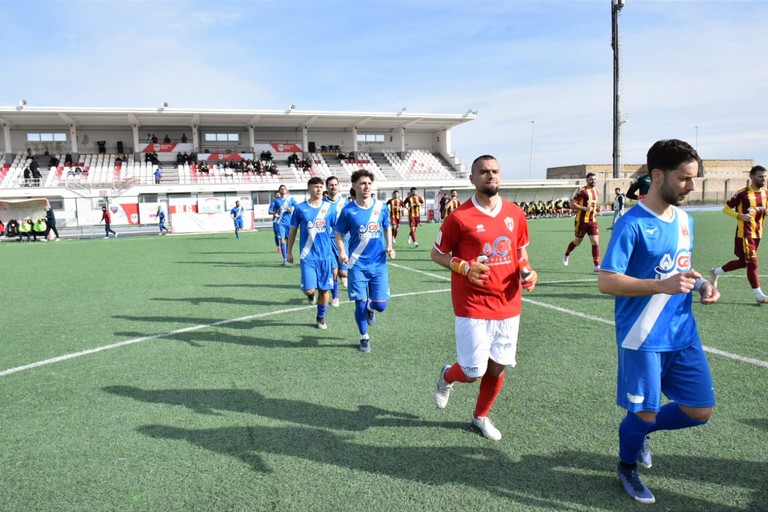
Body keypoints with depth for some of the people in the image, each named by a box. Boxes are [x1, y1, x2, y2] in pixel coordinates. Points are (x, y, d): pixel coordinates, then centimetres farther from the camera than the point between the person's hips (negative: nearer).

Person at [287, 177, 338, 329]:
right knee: (309, 289, -10)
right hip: (308, 256, -1)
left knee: (324, 289, 6)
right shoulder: (300, 208, -1)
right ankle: (311, 295, 28)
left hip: (326, 255, 2)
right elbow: (293, 231, 8)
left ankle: (321, 318, 27)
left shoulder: (330, 207, 2)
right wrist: (289, 252, 9)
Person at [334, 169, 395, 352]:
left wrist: (389, 246, 0)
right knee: (360, 303, 0)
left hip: (379, 264, 2)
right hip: (357, 265, -2)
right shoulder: (348, 210, -6)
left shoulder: (381, 206, 1)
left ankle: (371, 307, 37)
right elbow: (339, 234, 3)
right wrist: (342, 252, -14)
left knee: (380, 305, -1)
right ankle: (364, 337, 24)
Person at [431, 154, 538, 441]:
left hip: (508, 307, 5)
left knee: (497, 368, 12)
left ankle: (481, 416, 37)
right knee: (474, 372, -1)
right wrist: (465, 268, -18)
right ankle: (447, 376, 35)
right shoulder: (460, 217, -11)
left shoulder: (515, 214, 3)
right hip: (472, 308, -4)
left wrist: (526, 272, -3)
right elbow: (437, 254, -1)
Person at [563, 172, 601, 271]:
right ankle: (566, 255, 39)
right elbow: (572, 204, -16)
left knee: (595, 242, -6)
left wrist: (597, 208, 7)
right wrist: (585, 208, -25)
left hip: (593, 221, 5)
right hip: (582, 221, -5)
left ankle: (597, 265, -4)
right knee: (577, 242, 11)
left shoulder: (595, 191, 12)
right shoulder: (582, 191, -12)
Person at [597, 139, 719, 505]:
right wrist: (662, 286, -28)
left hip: (683, 334, 7)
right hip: (643, 338, -7)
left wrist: (701, 284, 0)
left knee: (700, 411, 11)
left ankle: (640, 430, 38)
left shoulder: (684, 220, 8)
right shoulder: (632, 224, -16)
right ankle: (627, 469, 35)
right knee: (643, 412, 6)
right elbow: (606, 282, -20)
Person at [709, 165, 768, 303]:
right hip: (744, 234, -7)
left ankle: (716, 272, 34)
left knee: (743, 262, 15)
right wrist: (740, 216, -23)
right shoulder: (743, 193, -12)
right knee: (752, 264, -6)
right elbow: (726, 209, -7)